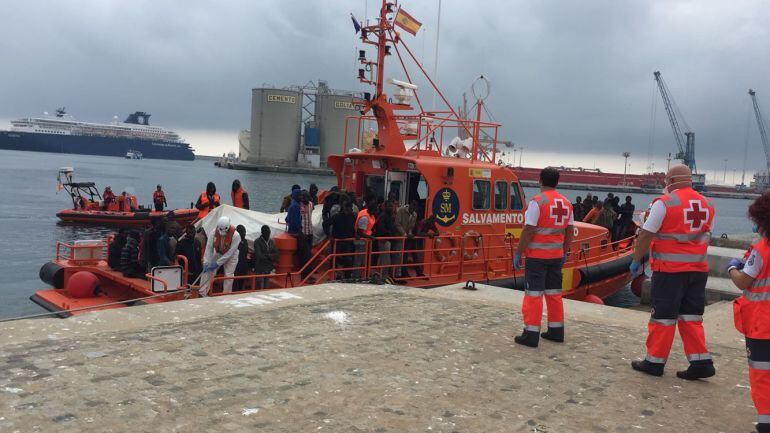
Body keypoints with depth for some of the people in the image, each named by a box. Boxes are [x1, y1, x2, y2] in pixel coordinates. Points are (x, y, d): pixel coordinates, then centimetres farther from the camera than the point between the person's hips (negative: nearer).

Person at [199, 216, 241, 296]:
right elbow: (209, 247, -16)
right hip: (218, 254, 3)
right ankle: (202, 293, 3)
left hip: (230, 256, -3)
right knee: (207, 271, -5)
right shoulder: (214, 232, -21)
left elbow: (230, 252, -26)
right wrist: (206, 262, -22)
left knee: (228, 276, -7)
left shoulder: (236, 235, -30)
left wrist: (218, 263, -24)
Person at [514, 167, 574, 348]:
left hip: (537, 255, -6)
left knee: (534, 294, -2)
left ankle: (531, 334, 0)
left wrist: (518, 253, -10)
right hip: (556, 255, 6)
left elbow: (528, 231, -16)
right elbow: (569, 231, 11)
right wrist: (565, 252, 21)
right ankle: (556, 331, 21)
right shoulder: (566, 203, 7)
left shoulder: (537, 201, -13)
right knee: (554, 293, 15)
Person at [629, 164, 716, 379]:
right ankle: (701, 362, 11)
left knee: (663, 316, 2)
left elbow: (646, 235, -12)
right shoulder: (706, 204, 9)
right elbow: (705, 236, 17)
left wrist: (636, 261, -3)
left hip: (670, 269, -6)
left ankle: (655, 361, 10)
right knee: (691, 316, 13)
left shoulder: (665, 202, -11)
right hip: (698, 268, 6)